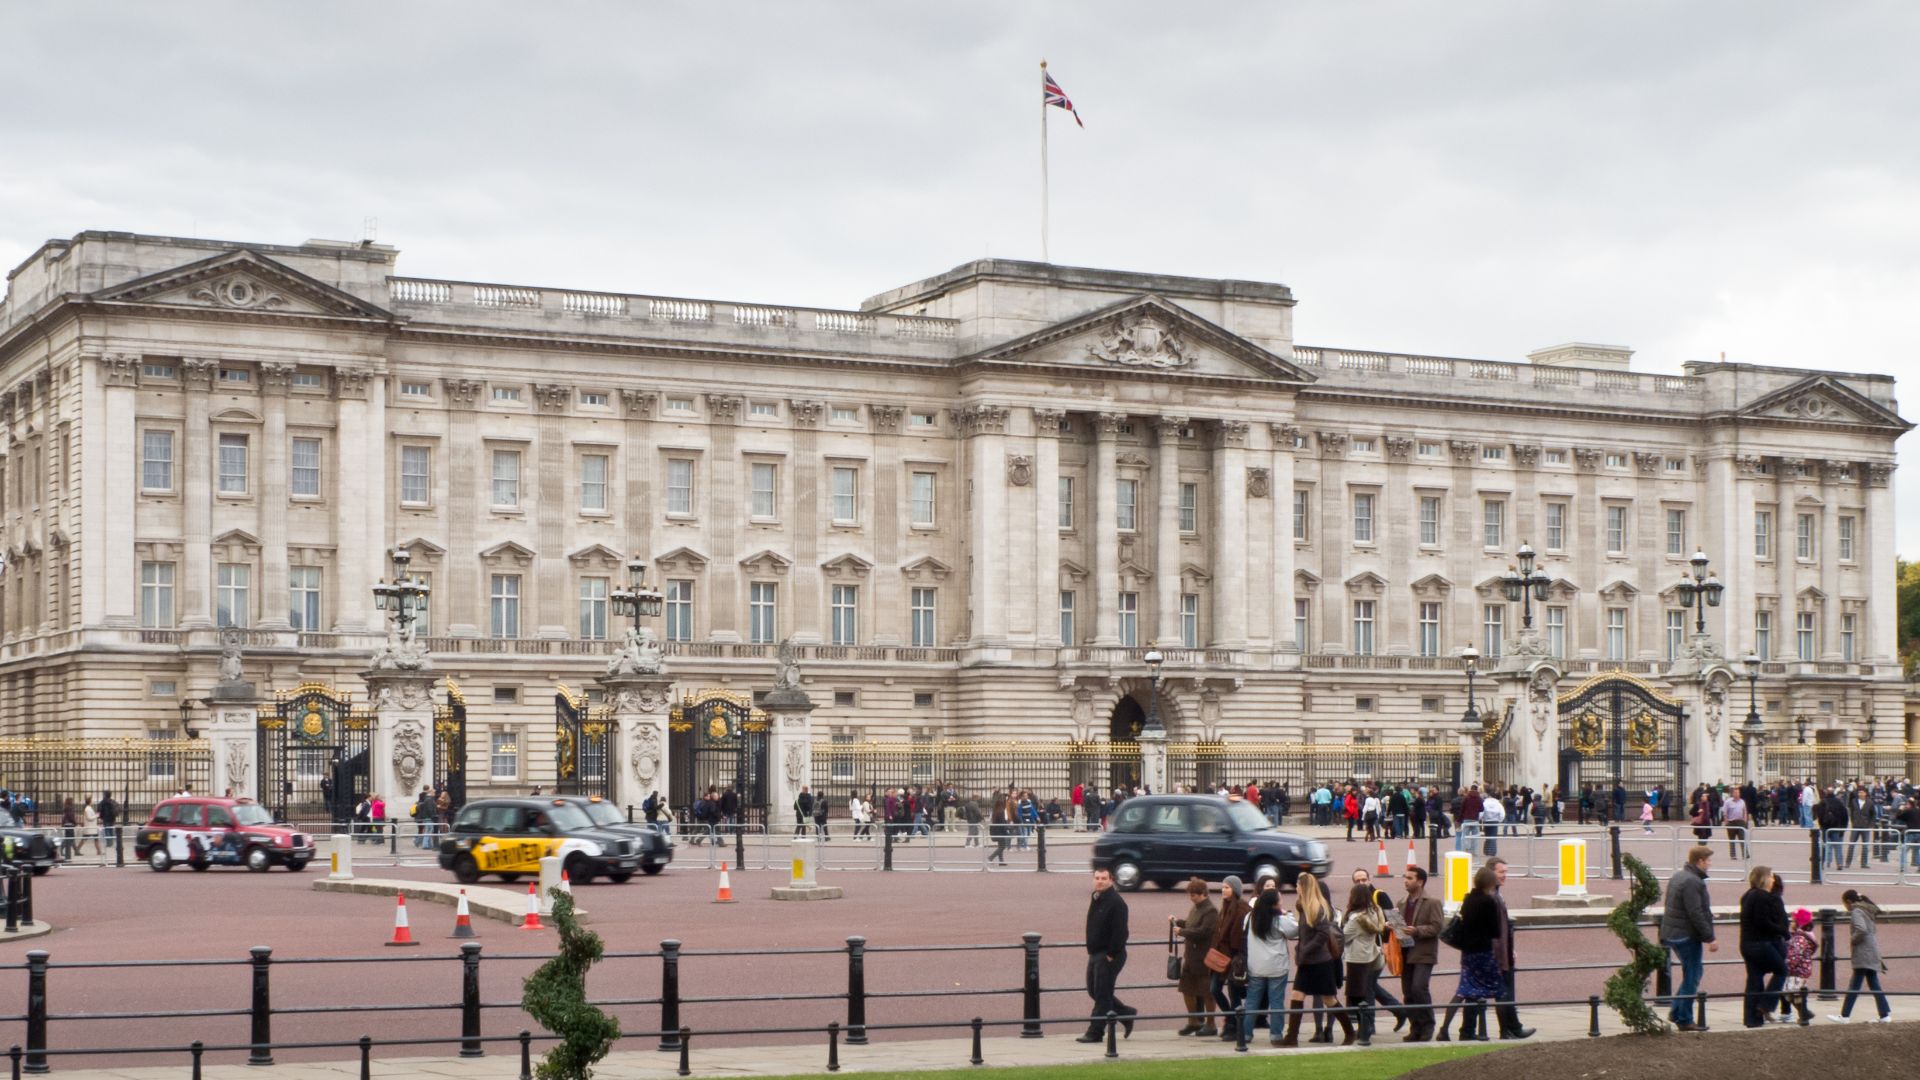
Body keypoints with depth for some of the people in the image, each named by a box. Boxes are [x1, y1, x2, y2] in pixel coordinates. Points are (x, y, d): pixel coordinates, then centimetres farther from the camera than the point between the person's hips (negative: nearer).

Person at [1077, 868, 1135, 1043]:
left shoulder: (1116, 902, -16)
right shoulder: (1096, 899, 13)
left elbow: (1120, 932, -20)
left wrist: (1111, 955, -20)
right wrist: (1090, 950, 15)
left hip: (1109, 956, -10)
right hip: (1095, 954, 10)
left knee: (1102, 994, -4)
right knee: (1094, 991, 15)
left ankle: (1095, 1032, 2)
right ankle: (1126, 1013, 28)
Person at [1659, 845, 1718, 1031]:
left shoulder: (1678, 876, 13)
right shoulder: (1692, 882, -19)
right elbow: (1696, 914, -23)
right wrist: (1709, 938, -19)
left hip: (1672, 933, 10)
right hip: (1687, 936, -10)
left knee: (1693, 973, 19)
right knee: (1691, 977, -1)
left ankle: (1676, 1010, 18)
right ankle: (1684, 1020, 4)